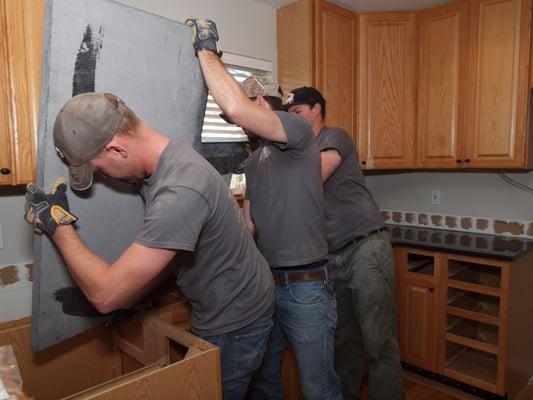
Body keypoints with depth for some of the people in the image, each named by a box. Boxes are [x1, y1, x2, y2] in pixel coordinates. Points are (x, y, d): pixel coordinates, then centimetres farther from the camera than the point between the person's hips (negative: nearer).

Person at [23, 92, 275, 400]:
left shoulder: (180, 192, -36)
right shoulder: (165, 157, -5)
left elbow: (106, 294, -30)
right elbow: (167, 253, 8)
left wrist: (56, 223, -19)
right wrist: (128, 299, 8)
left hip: (235, 326, -8)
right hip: (218, 311, 8)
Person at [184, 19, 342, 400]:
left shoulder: (298, 129, -9)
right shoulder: (252, 163, 14)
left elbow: (236, 108, -26)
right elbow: (251, 224, 14)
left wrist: (207, 52, -14)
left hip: (305, 286, -7)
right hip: (265, 283, 7)